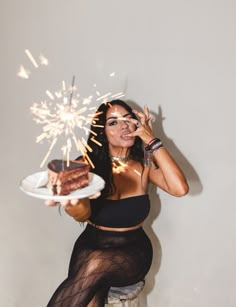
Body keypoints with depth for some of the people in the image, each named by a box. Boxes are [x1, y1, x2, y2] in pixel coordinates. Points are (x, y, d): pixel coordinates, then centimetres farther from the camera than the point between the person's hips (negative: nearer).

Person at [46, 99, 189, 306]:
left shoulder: (144, 163, -2)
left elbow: (180, 189, -21)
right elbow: (83, 214, -23)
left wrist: (151, 141, -16)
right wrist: (71, 204, -49)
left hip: (133, 251, 1)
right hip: (91, 247, 0)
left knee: (95, 264, -32)